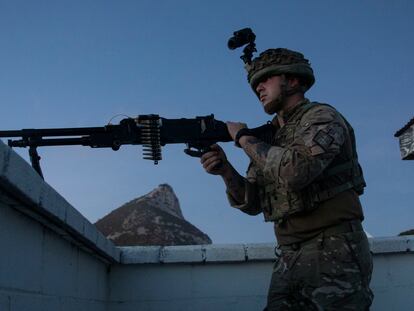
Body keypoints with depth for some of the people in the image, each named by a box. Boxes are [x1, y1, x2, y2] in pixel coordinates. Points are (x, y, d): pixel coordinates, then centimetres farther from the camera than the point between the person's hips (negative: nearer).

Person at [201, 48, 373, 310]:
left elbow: (296, 170, -25)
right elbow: (252, 203, 12)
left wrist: (244, 138, -12)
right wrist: (225, 170, -6)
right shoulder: (268, 136, 15)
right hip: (289, 259, 7)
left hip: (333, 253, -6)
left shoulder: (322, 117, -5)